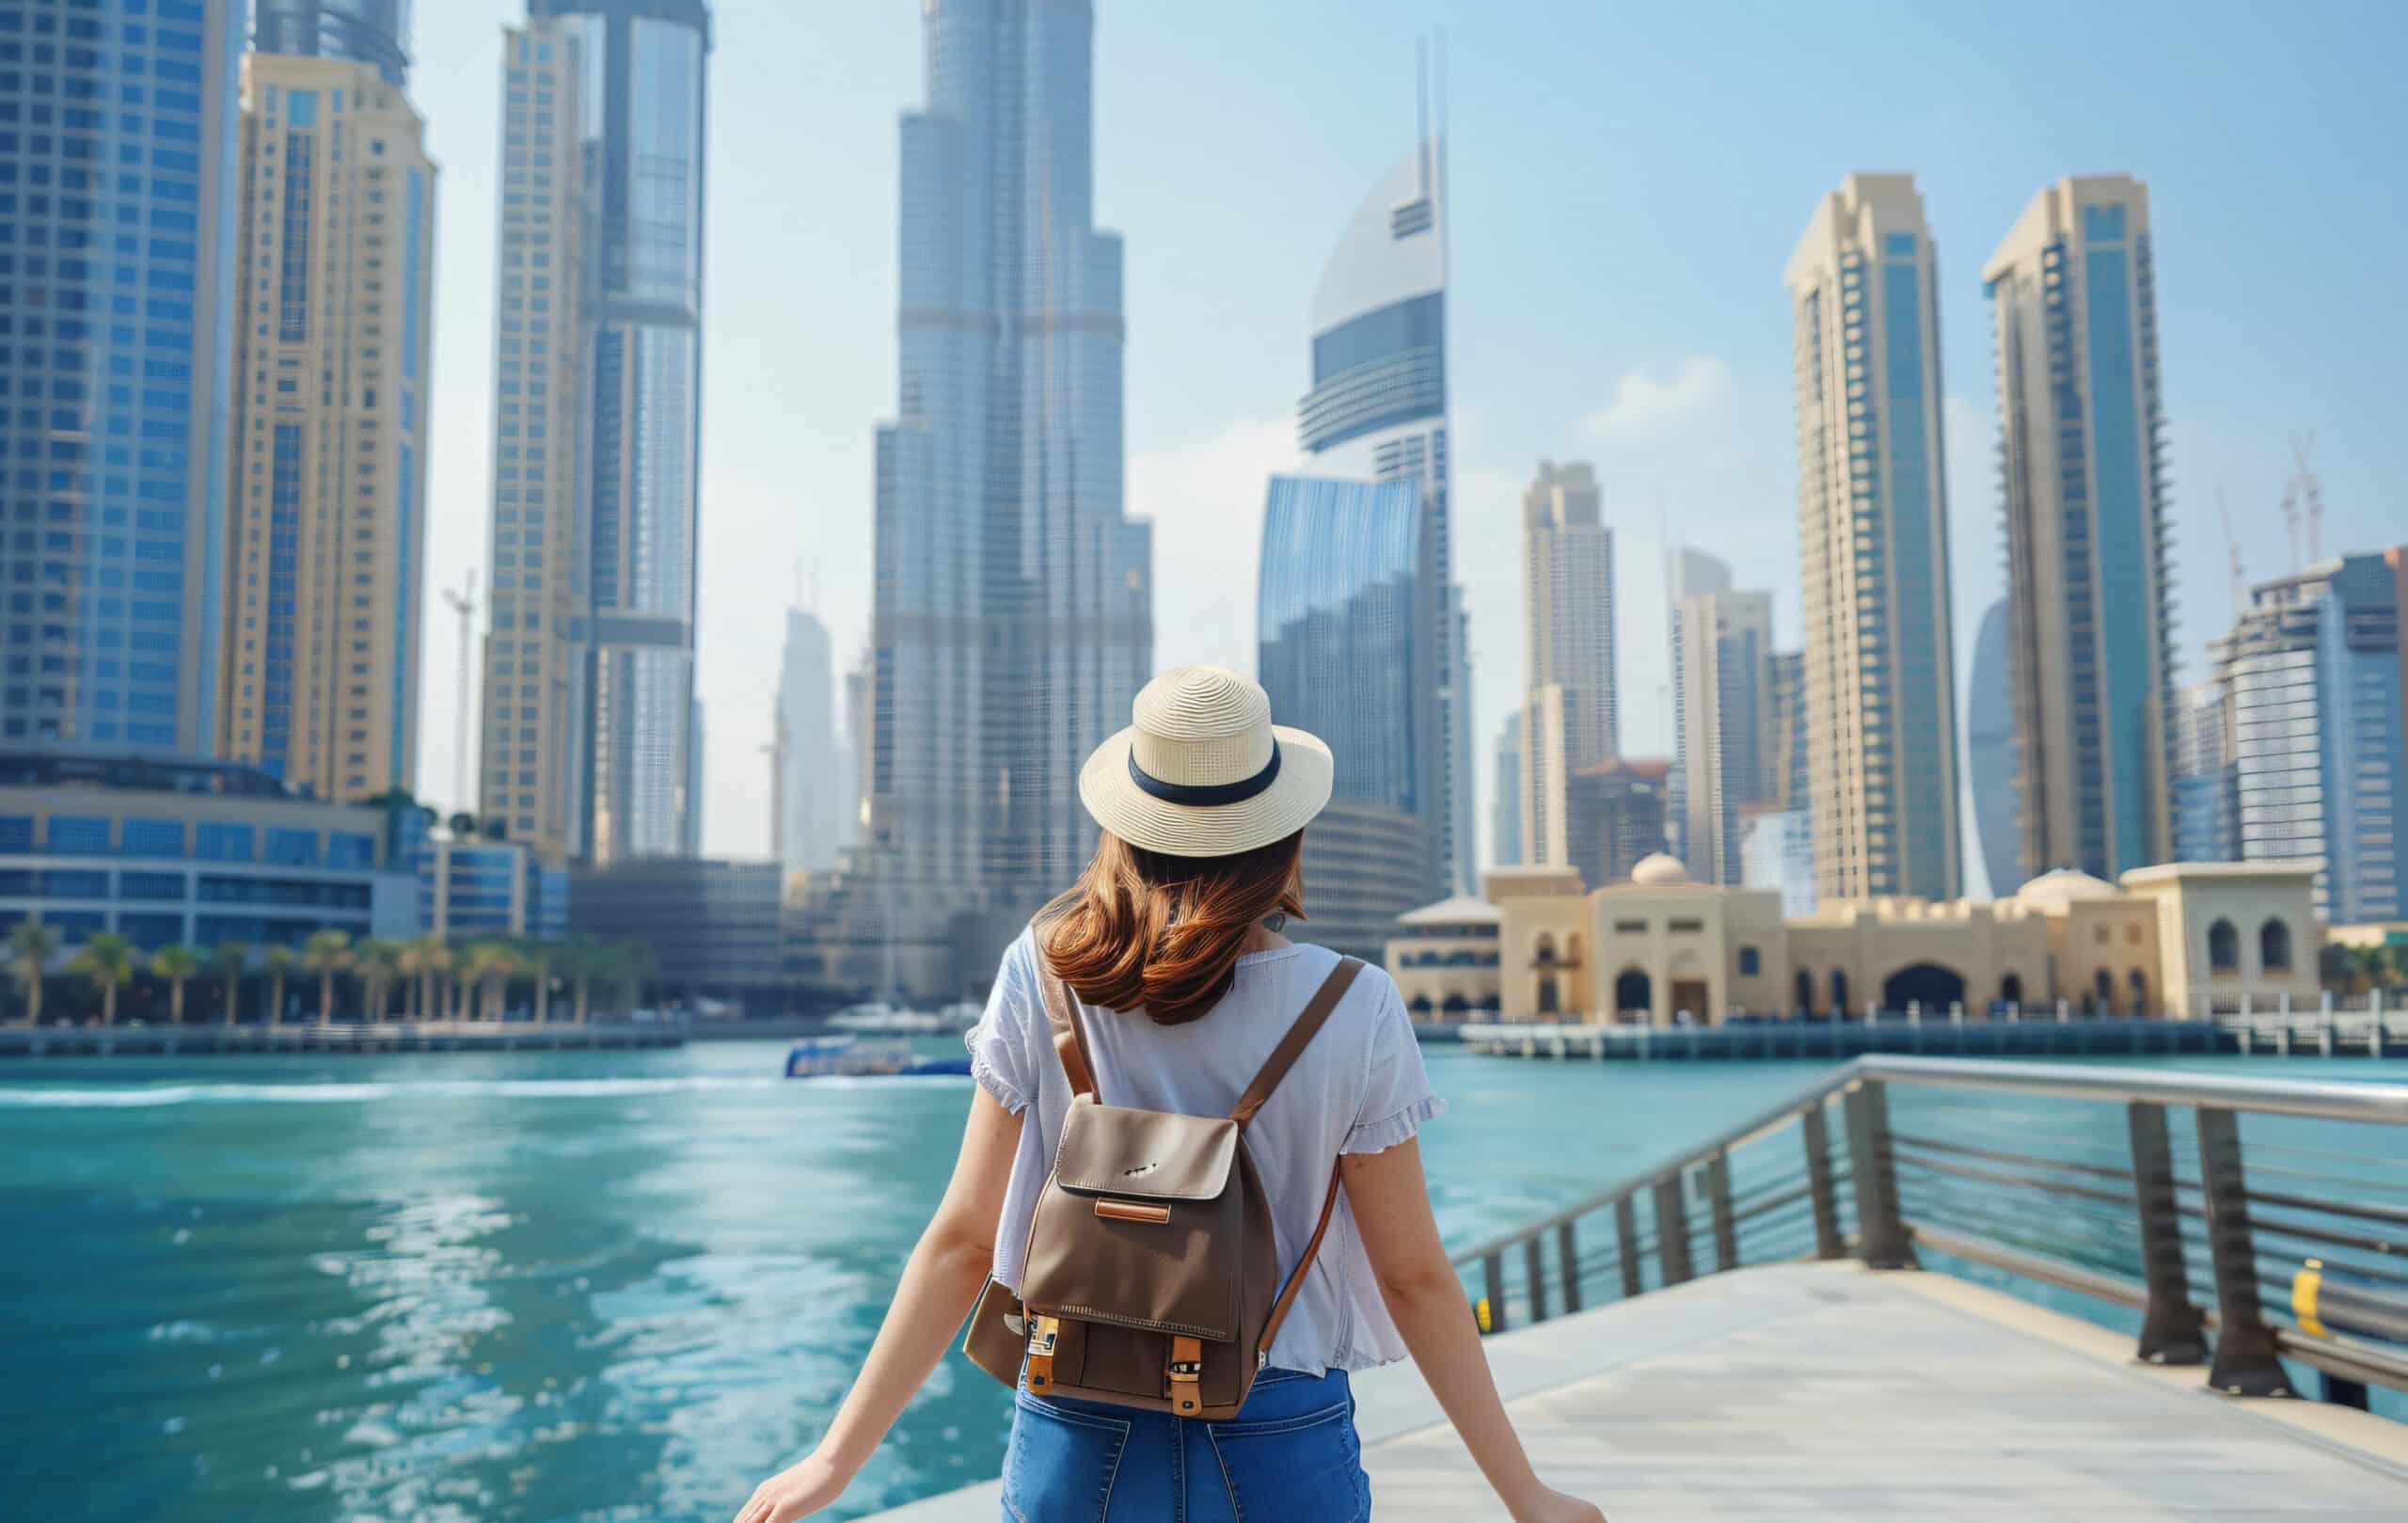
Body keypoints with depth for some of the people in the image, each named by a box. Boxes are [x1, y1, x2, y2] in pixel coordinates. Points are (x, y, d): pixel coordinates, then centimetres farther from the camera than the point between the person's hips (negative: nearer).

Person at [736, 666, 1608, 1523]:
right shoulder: (1354, 1012, -11)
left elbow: (963, 1244, -7)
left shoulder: (1041, 977, -8)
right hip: (1282, 1453, -1)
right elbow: (1414, 1278, -6)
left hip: (1075, 1439, 2)